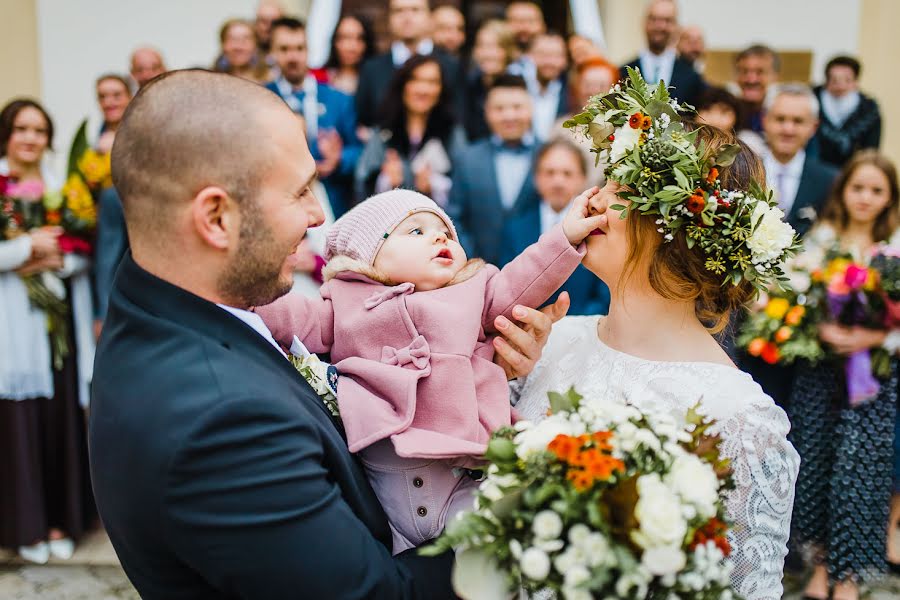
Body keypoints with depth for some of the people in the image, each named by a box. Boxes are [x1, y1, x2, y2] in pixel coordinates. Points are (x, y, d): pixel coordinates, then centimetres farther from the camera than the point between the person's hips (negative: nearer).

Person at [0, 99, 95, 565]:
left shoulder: (60, 186, 12)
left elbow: (83, 255, 8)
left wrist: (56, 261, -10)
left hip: (56, 317, 3)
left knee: (60, 415, 4)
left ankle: (61, 519, 16)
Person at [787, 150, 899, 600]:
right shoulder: (822, 237, 7)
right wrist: (822, 328, -22)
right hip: (819, 364, 1)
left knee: (857, 464, -5)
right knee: (813, 460, 3)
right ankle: (821, 563, 18)